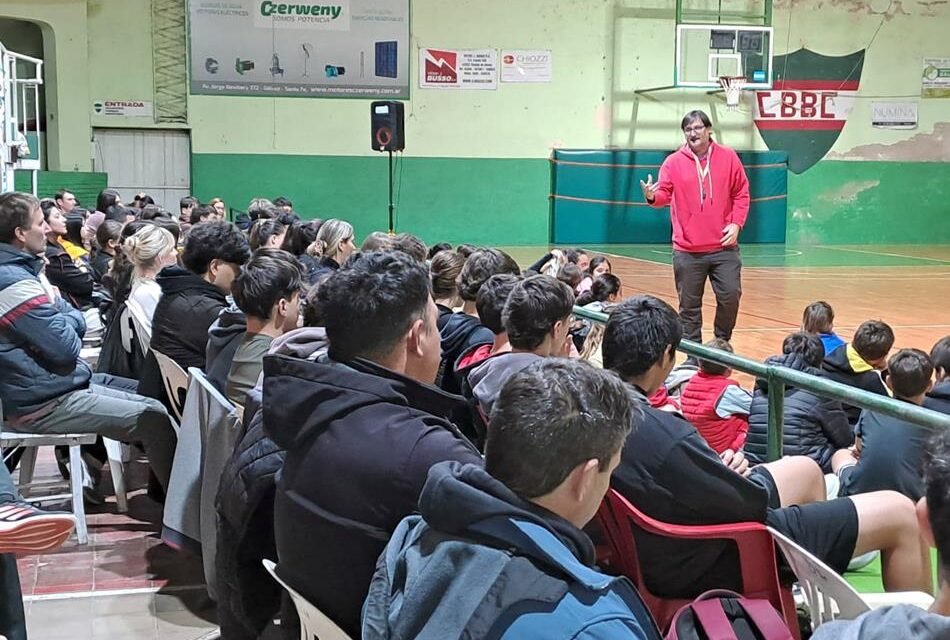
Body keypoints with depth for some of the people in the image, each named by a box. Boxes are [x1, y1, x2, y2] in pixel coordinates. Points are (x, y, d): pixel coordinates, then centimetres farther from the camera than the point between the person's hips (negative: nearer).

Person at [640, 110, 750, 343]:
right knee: (690, 305, 5)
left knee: (730, 296, 1)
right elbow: (664, 193, -5)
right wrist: (652, 196, -29)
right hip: (687, 251, 0)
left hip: (724, 247, 1)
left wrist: (736, 223, -4)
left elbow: (741, 194, 8)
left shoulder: (728, 157, 3)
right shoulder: (674, 161, 1)